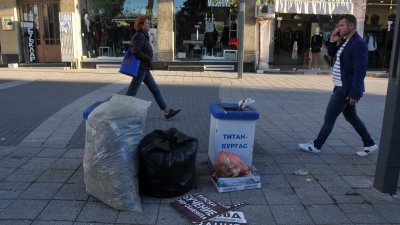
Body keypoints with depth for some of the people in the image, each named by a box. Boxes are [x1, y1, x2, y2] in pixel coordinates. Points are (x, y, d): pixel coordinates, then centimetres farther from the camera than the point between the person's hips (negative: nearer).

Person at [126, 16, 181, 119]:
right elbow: (136, 52, -24)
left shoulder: (142, 35, 14)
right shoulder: (140, 36, -15)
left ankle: (167, 111, 13)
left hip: (144, 69, 10)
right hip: (141, 68, -10)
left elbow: (133, 50, 21)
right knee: (132, 92, -1)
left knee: (155, 89, 9)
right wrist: (148, 58, -14)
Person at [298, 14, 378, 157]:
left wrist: (355, 93, -24)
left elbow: (360, 70, -22)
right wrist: (333, 41, 5)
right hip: (343, 87, 10)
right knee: (351, 117, 18)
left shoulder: (358, 43, -18)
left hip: (345, 89, -10)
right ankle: (370, 144, 28)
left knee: (329, 117, 0)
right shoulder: (347, 41, 11)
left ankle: (316, 146, 12)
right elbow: (331, 54, 24)